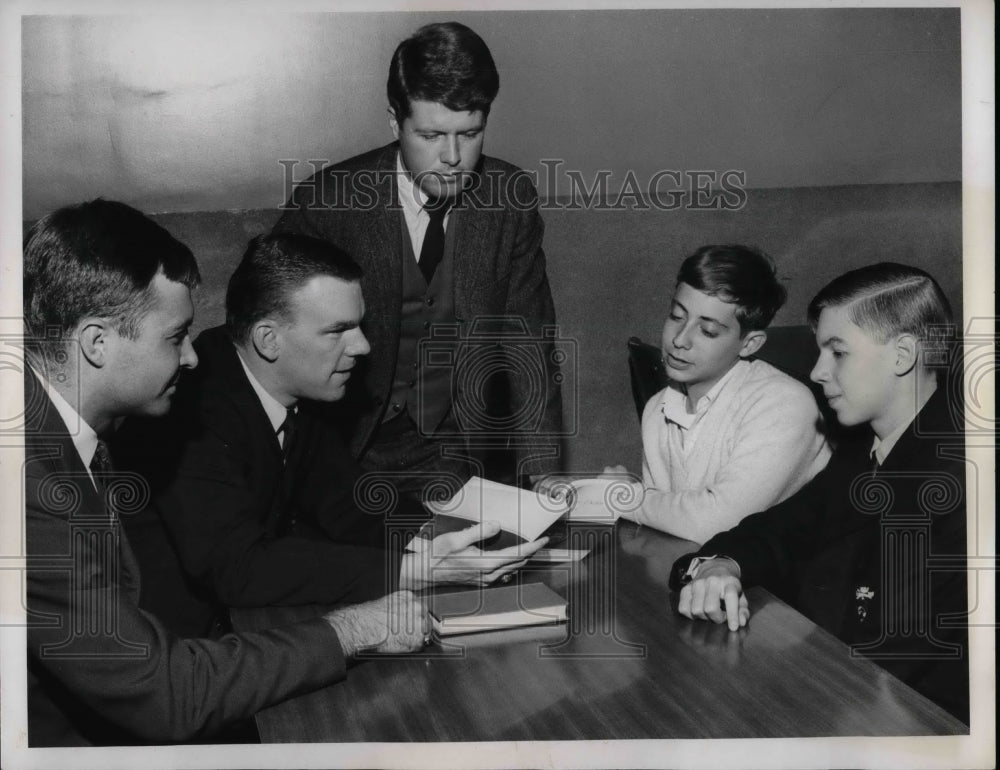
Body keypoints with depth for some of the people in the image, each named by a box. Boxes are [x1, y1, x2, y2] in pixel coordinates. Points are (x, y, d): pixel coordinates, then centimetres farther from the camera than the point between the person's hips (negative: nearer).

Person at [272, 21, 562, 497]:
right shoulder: (325, 204, -11)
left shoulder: (511, 199, -3)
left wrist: (541, 476, -9)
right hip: (351, 450, -1)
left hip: (465, 454, 2)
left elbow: (528, 346, 1)